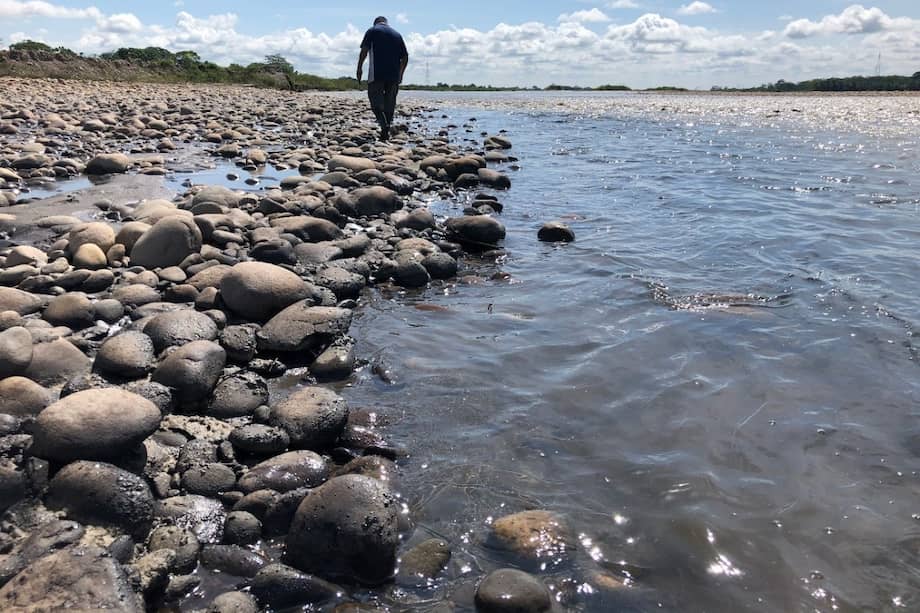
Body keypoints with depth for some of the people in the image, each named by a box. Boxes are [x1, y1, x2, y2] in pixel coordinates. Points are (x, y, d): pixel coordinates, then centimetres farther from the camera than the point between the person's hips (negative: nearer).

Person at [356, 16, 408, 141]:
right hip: (394, 75, 4)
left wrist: (359, 68, -2)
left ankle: (385, 125, -21)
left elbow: (364, 50, -6)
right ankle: (387, 131, 10)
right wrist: (400, 74, 23)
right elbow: (405, 57, 14)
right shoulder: (397, 34, 18)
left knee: (375, 100, 0)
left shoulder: (372, 31, 7)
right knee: (390, 102, 10)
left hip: (376, 73, -4)